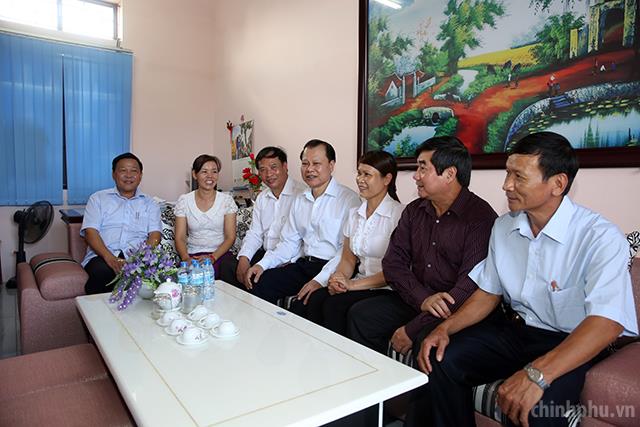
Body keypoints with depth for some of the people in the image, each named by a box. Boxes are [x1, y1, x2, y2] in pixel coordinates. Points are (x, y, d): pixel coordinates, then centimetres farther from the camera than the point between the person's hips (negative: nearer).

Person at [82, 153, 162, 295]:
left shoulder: (150, 204, 19)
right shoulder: (98, 199, 17)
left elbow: (154, 235, 6)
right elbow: (90, 232, 3)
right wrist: (110, 259, -15)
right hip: (103, 256, 0)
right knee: (101, 272, -36)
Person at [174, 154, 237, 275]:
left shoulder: (227, 200, 4)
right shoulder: (184, 200, 6)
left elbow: (230, 237, -1)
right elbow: (179, 238, 3)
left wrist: (213, 257, -17)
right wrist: (186, 258, -17)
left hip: (220, 254, 1)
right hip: (193, 255, 0)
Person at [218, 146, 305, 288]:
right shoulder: (261, 198, 17)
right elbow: (254, 233, 16)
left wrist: (285, 262, -25)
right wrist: (244, 258, -1)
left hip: (288, 262, -7)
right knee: (227, 266, -9)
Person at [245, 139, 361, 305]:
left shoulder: (348, 199, -8)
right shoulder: (299, 200, 16)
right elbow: (289, 242, 15)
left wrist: (320, 280, -25)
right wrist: (263, 264, 0)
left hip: (333, 270, -6)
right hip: (304, 265, 6)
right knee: (260, 283, -11)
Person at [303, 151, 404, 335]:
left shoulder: (399, 214, -11)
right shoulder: (354, 213, 12)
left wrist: (353, 284, -17)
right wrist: (339, 278, -8)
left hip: (387, 290, -6)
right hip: (360, 284, 6)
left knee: (334, 304, -25)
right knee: (315, 299, -19)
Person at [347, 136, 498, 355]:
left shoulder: (480, 217, -13)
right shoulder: (414, 211, 8)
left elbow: (471, 286, -20)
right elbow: (393, 263, 3)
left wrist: (412, 330, -21)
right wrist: (423, 298, -17)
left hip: (457, 310, -6)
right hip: (414, 301, 6)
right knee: (360, 315, -11)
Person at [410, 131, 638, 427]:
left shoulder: (600, 238, -17)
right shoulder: (504, 226, 2)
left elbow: (608, 322, -28)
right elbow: (489, 293, 7)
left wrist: (537, 374, -39)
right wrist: (446, 328, -9)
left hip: (567, 345, -5)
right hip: (513, 329, 5)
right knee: (440, 361, -15)